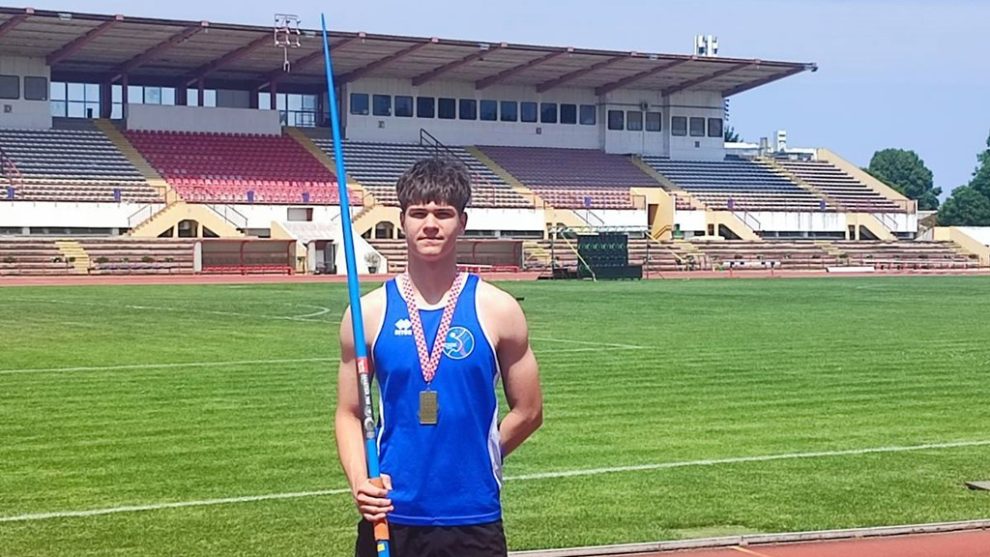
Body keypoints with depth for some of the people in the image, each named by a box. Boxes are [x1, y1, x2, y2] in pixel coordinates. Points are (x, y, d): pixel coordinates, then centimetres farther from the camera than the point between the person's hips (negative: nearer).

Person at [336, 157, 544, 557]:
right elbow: (349, 412, 6)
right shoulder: (370, 312, 1)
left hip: (472, 522, -1)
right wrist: (359, 479, -10)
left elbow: (528, 411, 6)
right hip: (389, 518, 1)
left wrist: (469, 460, 5)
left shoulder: (498, 310, -1)